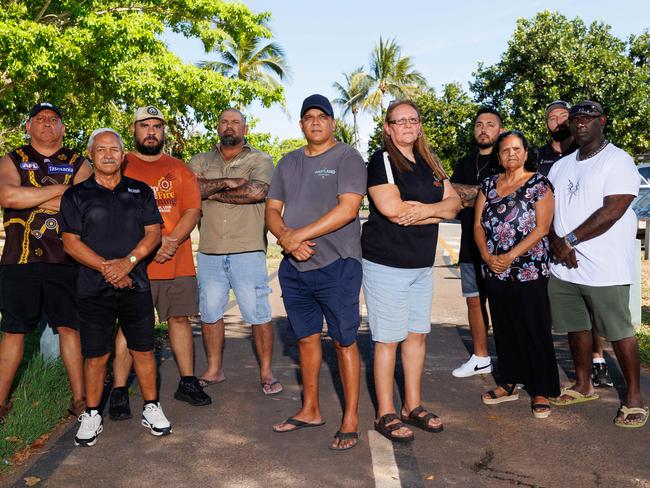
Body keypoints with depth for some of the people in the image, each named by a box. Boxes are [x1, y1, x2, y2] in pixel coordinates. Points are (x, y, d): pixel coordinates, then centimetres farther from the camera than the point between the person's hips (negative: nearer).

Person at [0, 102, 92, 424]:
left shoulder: (79, 164, 10)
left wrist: (32, 198, -8)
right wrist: (60, 190, -10)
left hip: (65, 261, 0)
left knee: (69, 327, 3)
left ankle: (80, 398, 11)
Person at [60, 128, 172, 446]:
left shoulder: (140, 191, 10)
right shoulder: (76, 195, 5)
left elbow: (154, 232, 3)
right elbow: (70, 241, -2)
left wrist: (129, 260, -13)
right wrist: (106, 267, -12)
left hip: (136, 286, 1)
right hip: (93, 289, -1)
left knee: (143, 350, 6)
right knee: (96, 355, 5)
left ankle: (151, 408, 20)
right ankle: (91, 415, 20)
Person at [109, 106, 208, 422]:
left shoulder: (179, 169, 14)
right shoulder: (121, 166, 6)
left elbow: (192, 210, 5)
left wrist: (171, 241, -12)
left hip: (178, 262, 3)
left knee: (180, 318, 9)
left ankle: (187, 382, 19)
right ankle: (119, 391, 5)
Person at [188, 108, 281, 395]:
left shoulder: (260, 160, 3)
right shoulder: (201, 161, 12)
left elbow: (256, 191, -17)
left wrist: (211, 192, -8)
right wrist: (228, 182, -14)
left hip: (247, 251, -3)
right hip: (209, 251, 4)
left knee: (258, 314, 0)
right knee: (210, 313, 12)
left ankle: (266, 373, 14)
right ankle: (214, 370, 28)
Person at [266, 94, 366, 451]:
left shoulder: (347, 158, -4)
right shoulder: (288, 163, 15)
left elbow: (348, 208, -17)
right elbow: (272, 209, 11)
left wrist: (300, 234, -18)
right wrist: (284, 236, -11)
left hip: (336, 265, -6)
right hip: (294, 267, 6)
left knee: (344, 341, 1)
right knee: (306, 338, 14)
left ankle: (351, 420, 12)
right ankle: (310, 410, 29)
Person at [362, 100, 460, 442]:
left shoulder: (429, 164, 14)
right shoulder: (381, 161, -8)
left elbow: (454, 203, 7)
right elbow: (391, 208, -20)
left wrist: (425, 209, -14)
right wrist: (436, 212, -7)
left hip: (422, 264, 7)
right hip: (386, 263, -7)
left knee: (417, 335, 13)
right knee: (388, 339, -1)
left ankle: (413, 406, 26)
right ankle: (385, 414, 11)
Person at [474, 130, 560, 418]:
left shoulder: (539, 184, -2)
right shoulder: (488, 185, 11)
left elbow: (541, 227, -10)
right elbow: (478, 225, 7)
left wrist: (510, 257, -16)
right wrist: (487, 255, -9)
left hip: (529, 271, -4)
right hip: (495, 271, 5)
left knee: (534, 330, 0)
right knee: (503, 327, 12)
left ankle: (541, 391, 11)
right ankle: (509, 383, 25)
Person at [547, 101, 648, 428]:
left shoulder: (618, 161, -6)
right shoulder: (561, 166, 14)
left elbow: (612, 212, -17)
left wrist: (570, 240, -15)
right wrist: (556, 242, -8)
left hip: (604, 269, -6)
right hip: (563, 266, 6)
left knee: (619, 331, 1)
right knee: (576, 327, 14)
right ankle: (583, 386, 28)